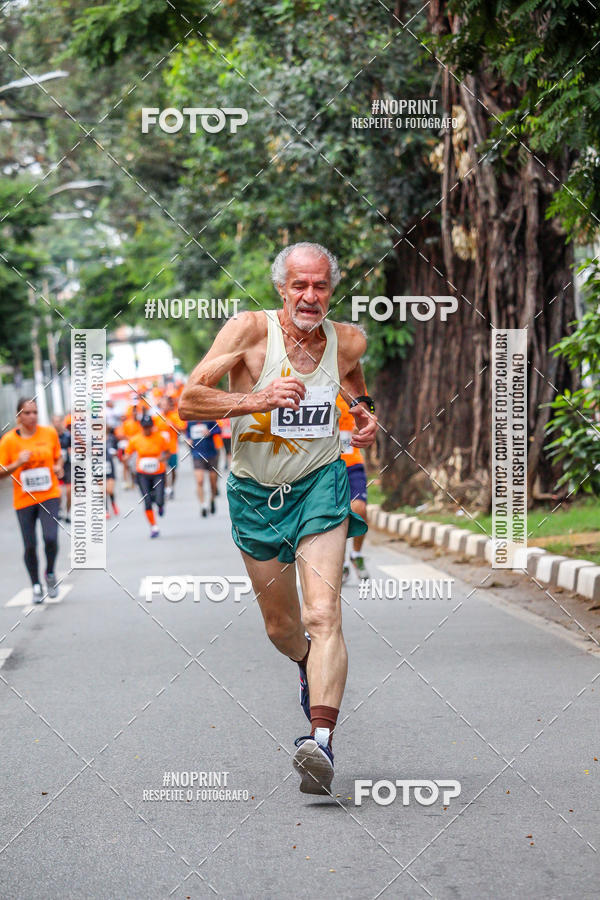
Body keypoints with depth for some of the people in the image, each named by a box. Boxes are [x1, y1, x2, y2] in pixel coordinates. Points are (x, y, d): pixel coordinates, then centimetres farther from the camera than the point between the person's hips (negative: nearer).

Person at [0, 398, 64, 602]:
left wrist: (58, 467, -4)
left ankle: (50, 573, 12)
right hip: (23, 500, 0)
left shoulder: (49, 433, 1)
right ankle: (36, 585, 23)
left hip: (49, 496, 0)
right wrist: (17, 464, -19)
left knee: (50, 538, -17)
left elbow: (58, 457, 18)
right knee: (30, 546, 2)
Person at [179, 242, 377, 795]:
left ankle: (322, 742, -30)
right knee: (281, 629, 15)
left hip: (321, 486, 0)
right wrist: (257, 401, -32)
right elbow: (189, 401, -19)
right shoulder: (250, 330, -14)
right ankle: (312, 669, 51)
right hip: (256, 495, 1)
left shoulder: (348, 342, -3)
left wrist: (367, 418, 1)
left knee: (323, 615, -20)